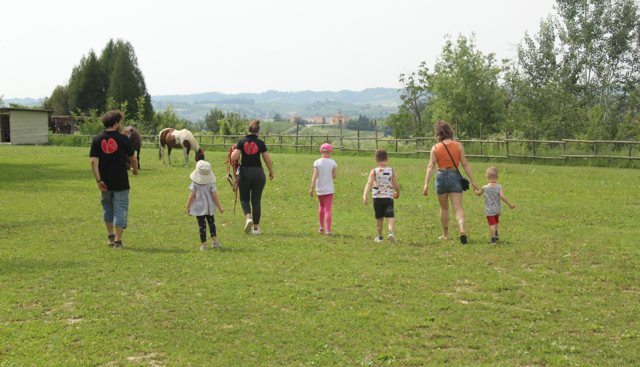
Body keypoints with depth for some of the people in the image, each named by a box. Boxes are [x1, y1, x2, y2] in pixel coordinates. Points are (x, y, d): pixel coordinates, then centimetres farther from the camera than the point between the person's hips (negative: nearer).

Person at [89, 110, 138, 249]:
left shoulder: (97, 140, 0)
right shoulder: (123, 139, -7)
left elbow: (93, 161, -8)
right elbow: (133, 158, 2)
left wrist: (99, 180, -6)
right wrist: (135, 169, 22)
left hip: (105, 183, 3)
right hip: (121, 183, -3)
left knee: (107, 208, 22)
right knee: (120, 210, 3)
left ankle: (110, 236, 29)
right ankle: (117, 241, 1)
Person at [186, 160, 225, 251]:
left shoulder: (195, 183, -9)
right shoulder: (211, 183, -7)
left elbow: (192, 195, -10)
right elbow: (214, 195, -8)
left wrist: (188, 207, -1)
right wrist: (220, 207, 0)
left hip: (198, 208, -2)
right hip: (209, 207, 2)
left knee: (202, 225, 2)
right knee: (211, 223, 21)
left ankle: (204, 245, 3)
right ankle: (215, 240, 20)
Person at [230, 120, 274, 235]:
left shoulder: (242, 142, -3)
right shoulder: (260, 143, -2)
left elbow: (233, 158, -11)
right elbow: (267, 160, 2)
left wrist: (234, 151, 11)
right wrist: (271, 172, 17)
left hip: (244, 173, 0)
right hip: (258, 173, 0)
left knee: (244, 199, 16)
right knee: (256, 201, 9)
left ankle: (248, 217, -11)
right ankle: (256, 227, 10)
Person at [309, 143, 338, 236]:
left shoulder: (317, 163, -6)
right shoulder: (332, 163, -6)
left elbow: (314, 176, -12)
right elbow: (334, 176, -3)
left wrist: (312, 188, -13)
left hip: (319, 189, 1)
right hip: (329, 190, -1)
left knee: (322, 206, 23)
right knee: (328, 209, 0)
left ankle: (321, 227, 28)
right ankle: (328, 230, -8)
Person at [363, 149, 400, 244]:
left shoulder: (374, 171, -5)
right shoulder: (392, 171, -1)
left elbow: (369, 183, -20)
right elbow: (396, 186, 1)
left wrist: (364, 195, -29)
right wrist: (397, 194, 21)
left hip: (377, 198, 1)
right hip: (388, 197, 0)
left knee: (379, 217, 16)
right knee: (390, 216, -6)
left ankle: (380, 237, 28)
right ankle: (391, 232, -33)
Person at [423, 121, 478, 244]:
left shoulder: (435, 148, -2)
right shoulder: (458, 146, 0)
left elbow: (431, 166, -7)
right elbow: (465, 164, -1)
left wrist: (426, 184, -9)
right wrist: (472, 180, 3)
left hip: (441, 177, 0)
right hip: (455, 176, 0)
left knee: (444, 208, 18)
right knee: (458, 208, -4)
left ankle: (445, 234, 27)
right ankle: (462, 229, -29)